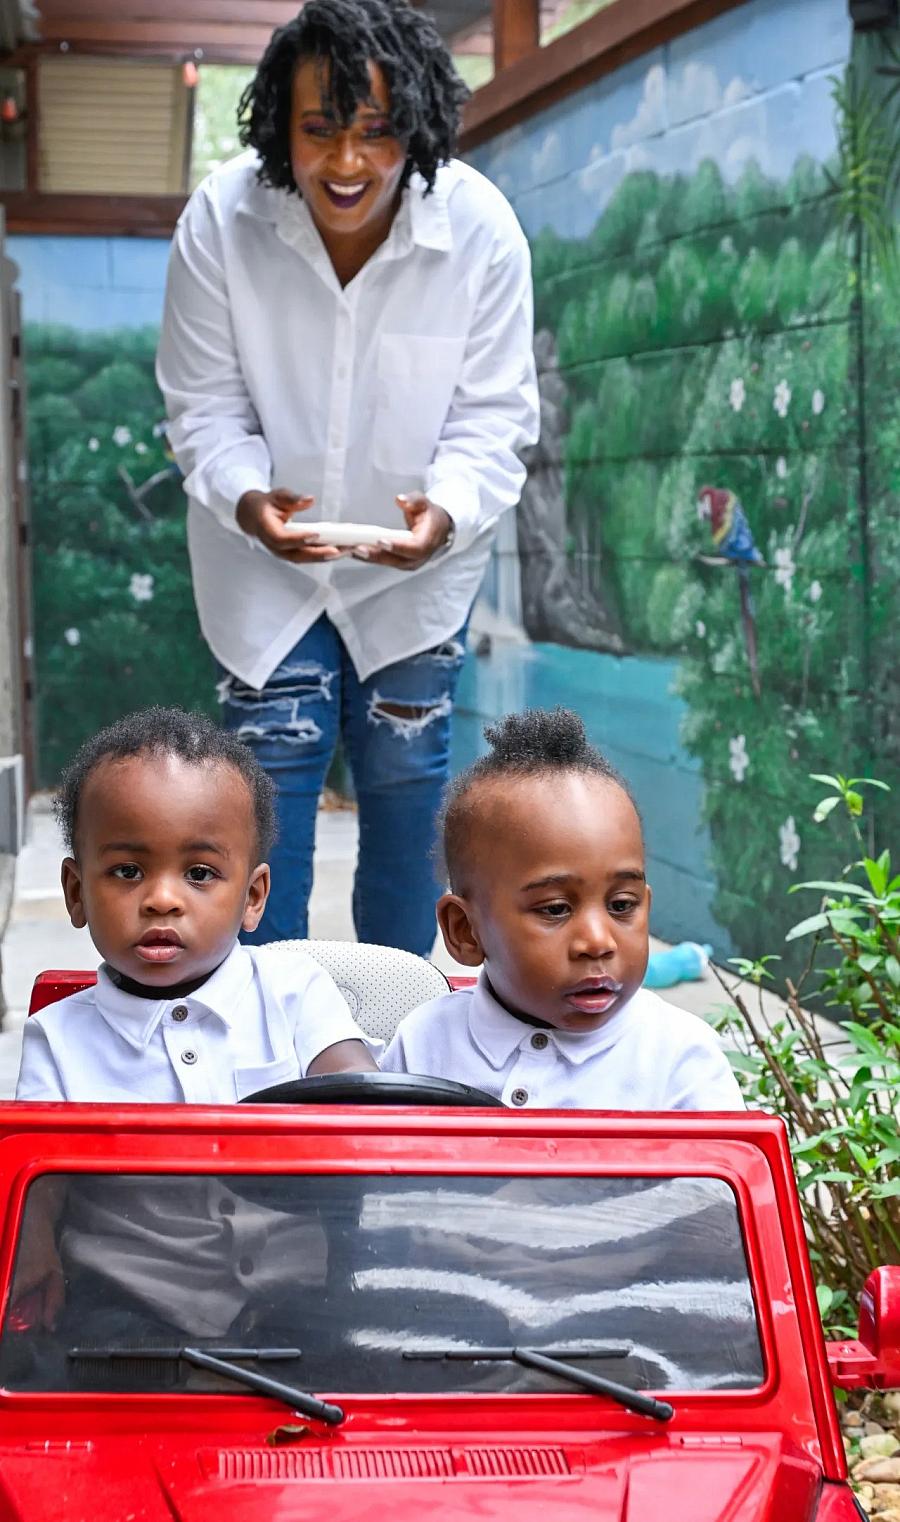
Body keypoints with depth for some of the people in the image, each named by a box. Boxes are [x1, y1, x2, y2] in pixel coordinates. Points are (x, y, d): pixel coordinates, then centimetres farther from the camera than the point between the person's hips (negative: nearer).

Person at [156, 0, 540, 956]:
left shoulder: (481, 230, -21)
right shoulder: (220, 221, -20)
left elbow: (494, 414, -13)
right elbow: (204, 406, -11)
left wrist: (448, 509, -33)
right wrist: (247, 497, -31)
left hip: (417, 562, 1)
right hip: (266, 559, 0)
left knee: (406, 782, 9)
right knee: (270, 778, 0)